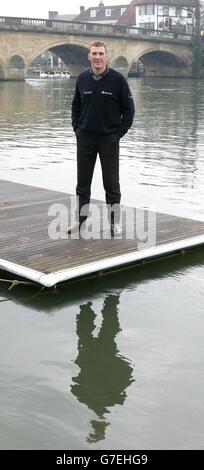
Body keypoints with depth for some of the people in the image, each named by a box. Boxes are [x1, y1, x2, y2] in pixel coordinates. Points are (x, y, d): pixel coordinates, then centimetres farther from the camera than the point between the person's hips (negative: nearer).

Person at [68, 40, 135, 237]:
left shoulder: (117, 79, -7)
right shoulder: (82, 78, 2)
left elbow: (128, 108, -2)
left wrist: (119, 133, -6)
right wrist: (76, 127, 5)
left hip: (109, 139, -3)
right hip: (85, 138, 3)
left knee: (111, 183, 3)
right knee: (83, 182, 10)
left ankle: (114, 222, 14)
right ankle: (80, 219, 22)